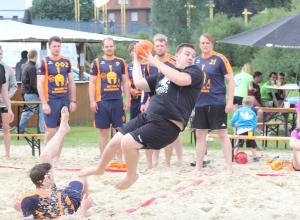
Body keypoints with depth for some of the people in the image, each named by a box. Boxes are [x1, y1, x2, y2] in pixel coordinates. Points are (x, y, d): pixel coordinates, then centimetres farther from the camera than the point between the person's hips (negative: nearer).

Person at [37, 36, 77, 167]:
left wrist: (73, 101, 8)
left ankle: (57, 159, 15)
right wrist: (44, 103, -13)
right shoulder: (44, 63, -3)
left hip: (65, 101, 4)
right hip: (51, 101, -4)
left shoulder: (67, 62, 9)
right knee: (50, 131, -4)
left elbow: (71, 82, 13)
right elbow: (39, 84, -6)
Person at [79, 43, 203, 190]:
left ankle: (131, 175, 9)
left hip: (168, 125, -7)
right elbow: (139, 83, 19)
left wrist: (156, 62, -13)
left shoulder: (195, 72, 0)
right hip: (147, 117, 7)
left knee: (127, 142, -19)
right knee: (115, 140, 7)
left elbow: (180, 79, -22)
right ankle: (99, 168, 37)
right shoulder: (162, 75, 21)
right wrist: (137, 61, 20)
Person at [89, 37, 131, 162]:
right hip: (102, 101, -1)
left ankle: (119, 159, 9)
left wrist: (128, 100, 3)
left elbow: (125, 82, 10)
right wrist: (92, 101, -6)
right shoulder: (97, 63, 4)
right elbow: (92, 83, 2)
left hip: (117, 101, 1)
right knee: (103, 131, 4)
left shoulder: (121, 62, 8)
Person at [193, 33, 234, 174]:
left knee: (222, 134, -2)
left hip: (217, 103, -5)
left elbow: (231, 80, -8)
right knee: (200, 135, 11)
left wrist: (230, 102, -12)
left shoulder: (220, 59, -7)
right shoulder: (196, 60, 8)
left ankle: (229, 168, 2)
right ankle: (198, 167, 20)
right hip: (200, 103, 5)